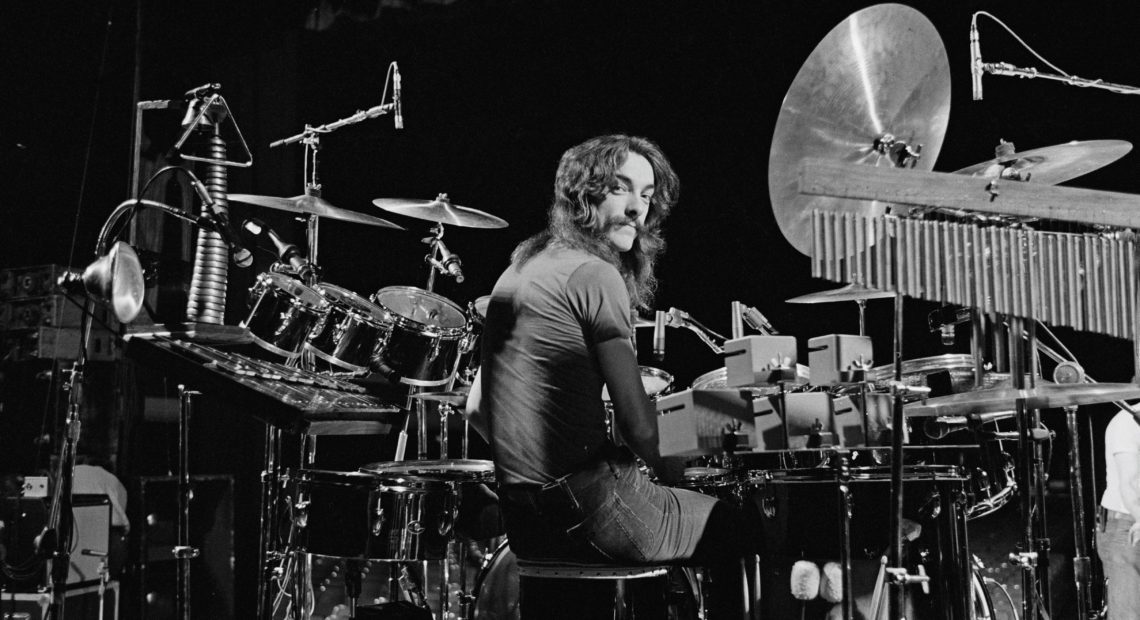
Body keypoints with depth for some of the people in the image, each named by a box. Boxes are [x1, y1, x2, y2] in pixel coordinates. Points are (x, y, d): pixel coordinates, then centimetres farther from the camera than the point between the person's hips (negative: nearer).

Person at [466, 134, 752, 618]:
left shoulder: (521, 266, 12)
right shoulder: (595, 275, -13)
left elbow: (477, 408, 15)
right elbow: (637, 423, -15)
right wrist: (674, 474, 4)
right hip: (585, 506, -9)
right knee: (738, 530, 10)